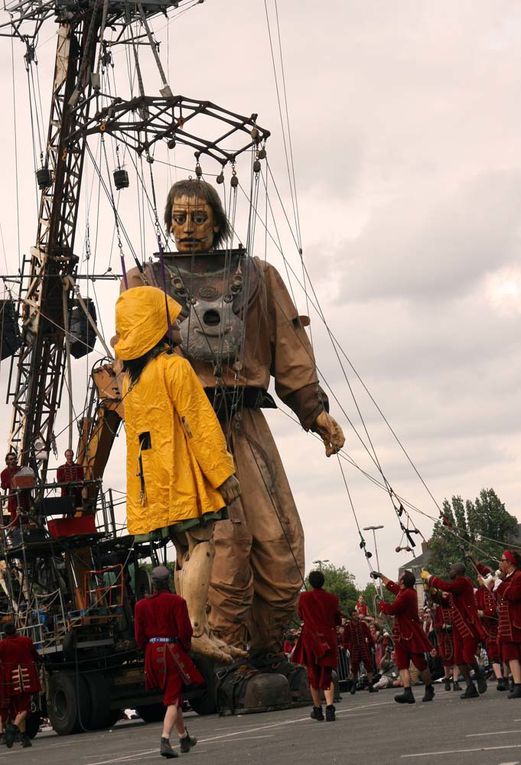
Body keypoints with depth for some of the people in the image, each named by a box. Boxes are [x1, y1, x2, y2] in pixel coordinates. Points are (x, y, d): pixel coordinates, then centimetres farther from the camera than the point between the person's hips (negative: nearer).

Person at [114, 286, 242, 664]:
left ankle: (193, 630, 10)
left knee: (185, 552, 11)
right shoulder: (175, 367, -9)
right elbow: (200, 424, -13)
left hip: (155, 485, 8)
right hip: (185, 477, -8)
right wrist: (223, 472, -12)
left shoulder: (131, 377, 16)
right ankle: (197, 629, -17)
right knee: (202, 546, -9)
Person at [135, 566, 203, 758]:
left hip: (152, 653, 5)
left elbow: (139, 636, 3)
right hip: (173, 651, -4)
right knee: (173, 699, -2)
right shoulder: (177, 601, -9)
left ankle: (184, 738, 32)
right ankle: (165, 740, -19)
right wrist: (186, 649, 6)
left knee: (172, 696, 19)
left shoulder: (141, 605, 2)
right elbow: (185, 631, -11)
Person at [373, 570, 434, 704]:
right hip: (402, 635, 10)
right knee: (402, 664, -3)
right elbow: (392, 586, 32)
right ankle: (408, 692, -11)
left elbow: (392, 610, -19)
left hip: (412, 635, -10)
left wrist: (382, 604, 1)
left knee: (420, 664, -1)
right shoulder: (403, 591, 12)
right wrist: (380, 576, 43)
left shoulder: (406, 594, -20)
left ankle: (429, 689, 15)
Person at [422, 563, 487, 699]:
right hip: (458, 626, 10)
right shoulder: (457, 584, 15)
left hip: (469, 625, -10)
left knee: (467, 655, -15)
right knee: (459, 658, 4)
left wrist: (429, 577, -17)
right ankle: (470, 687, 8)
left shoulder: (464, 582, -14)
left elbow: (446, 587, -28)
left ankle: (479, 674, 13)